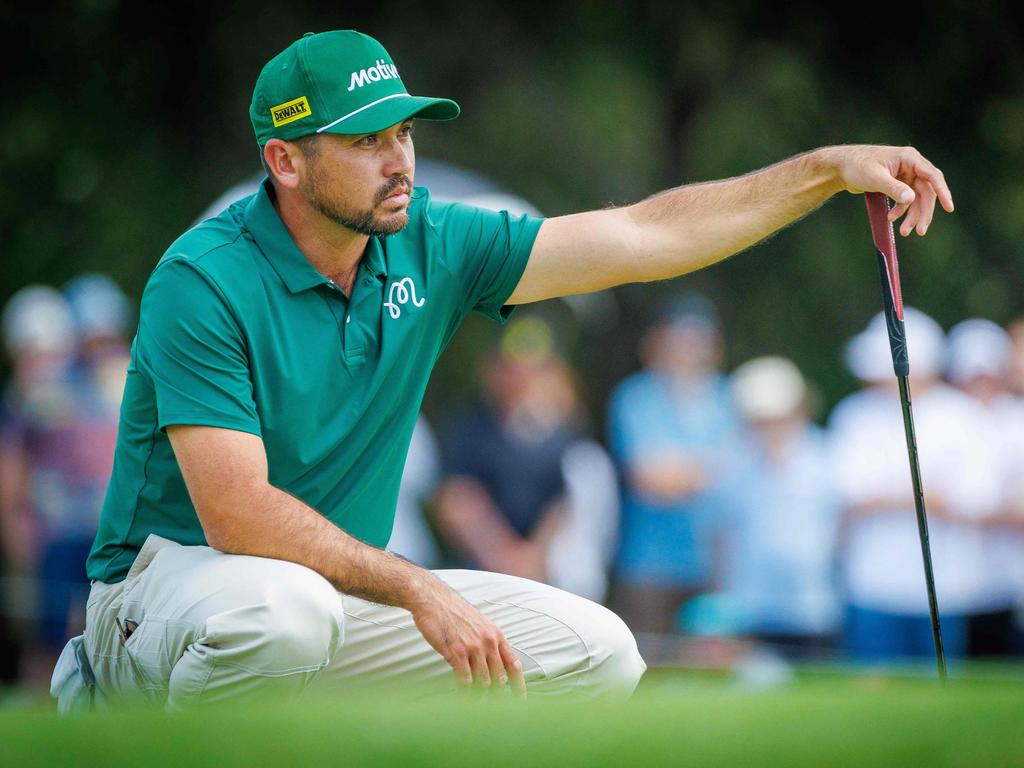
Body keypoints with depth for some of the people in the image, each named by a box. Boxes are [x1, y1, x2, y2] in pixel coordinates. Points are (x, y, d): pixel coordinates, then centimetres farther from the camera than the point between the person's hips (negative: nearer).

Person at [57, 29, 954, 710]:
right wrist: (419, 592, -30)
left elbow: (645, 237, 2)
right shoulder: (203, 281, -19)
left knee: (595, 653, -5)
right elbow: (238, 515, -26)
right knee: (284, 609, -43)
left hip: (340, 589, 7)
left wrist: (829, 169, -7)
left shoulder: (431, 246, 1)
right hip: (177, 574, -7)